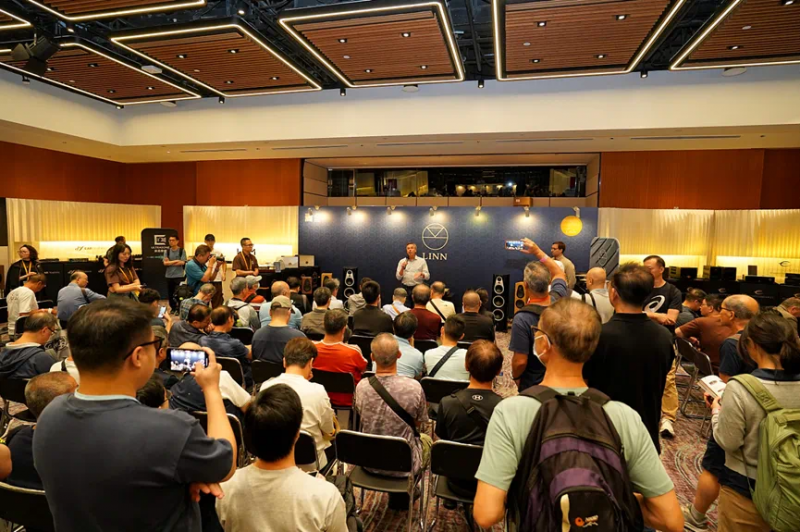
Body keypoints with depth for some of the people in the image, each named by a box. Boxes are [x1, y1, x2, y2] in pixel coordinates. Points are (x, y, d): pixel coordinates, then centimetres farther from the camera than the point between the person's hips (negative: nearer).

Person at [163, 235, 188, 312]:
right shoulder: (166, 251, 7)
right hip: (169, 275, 4)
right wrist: (176, 261, -11)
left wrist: (170, 262, -8)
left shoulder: (182, 251, -2)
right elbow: (165, 263, -3)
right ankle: (173, 308, 24)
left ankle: (179, 308, 3)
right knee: (170, 294, 11)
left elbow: (182, 263, -12)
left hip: (179, 275, -4)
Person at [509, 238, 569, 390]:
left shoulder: (522, 319, -30)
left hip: (533, 385, -5)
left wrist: (515, 376, -5)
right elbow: (559, 274, 9)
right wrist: (538, 251, 11)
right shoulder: (558, 300, -13)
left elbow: (520, 361, -25)